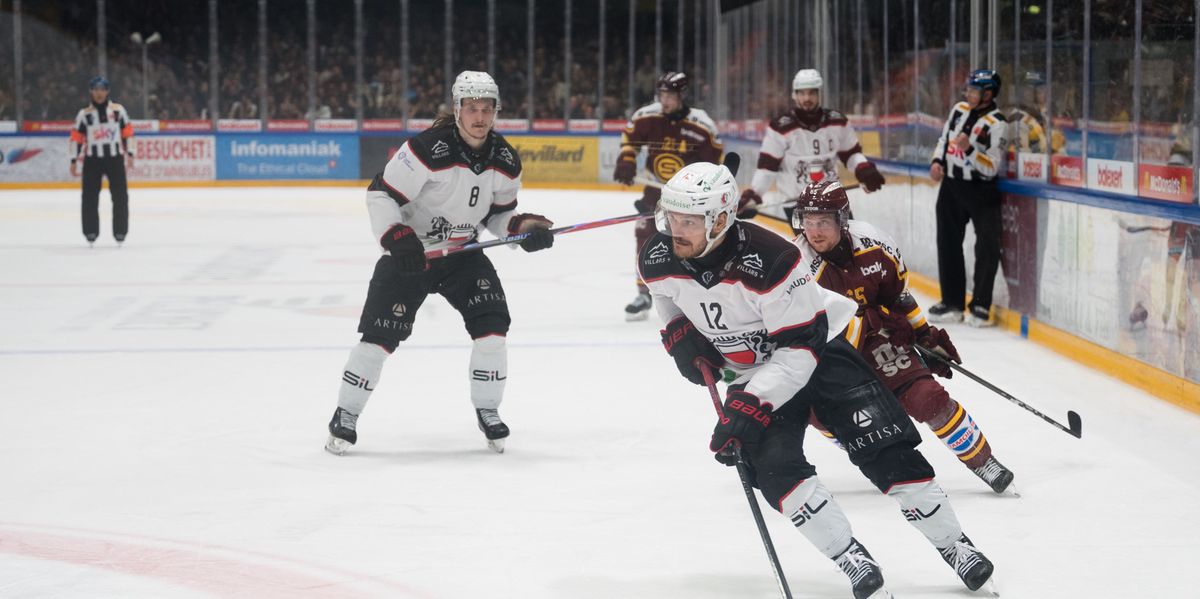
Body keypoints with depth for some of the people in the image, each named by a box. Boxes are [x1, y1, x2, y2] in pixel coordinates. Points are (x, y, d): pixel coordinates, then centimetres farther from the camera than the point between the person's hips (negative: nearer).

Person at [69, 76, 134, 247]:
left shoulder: (118, 110, 3)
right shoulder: (84, 114, 2)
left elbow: (127, 132, 6)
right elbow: (76, 138, 3)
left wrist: (129, 154, 1)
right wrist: (74, 161, 0)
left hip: (115, 158, 0)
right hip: (92, 160, 0)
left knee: (120, 196, -1)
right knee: (90, 197, -2)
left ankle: (120, 232, 7)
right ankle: (91, 232, 6)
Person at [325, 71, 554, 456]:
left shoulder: (505, 161, -5)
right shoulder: (428, 149, -24)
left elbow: (499, 213, 9)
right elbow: (380, 194, -20)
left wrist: (525, 227, -11)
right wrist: (397, 239, -31)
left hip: (462, 252, 5)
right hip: (409, 251, -4)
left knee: (491, 323, -12)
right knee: (381, 334, -8)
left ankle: (487, 412, 6)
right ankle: (345, 416, 9)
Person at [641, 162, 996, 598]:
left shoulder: (767, 260, -33)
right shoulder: (657, 260, -16)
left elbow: (801, 348, -29)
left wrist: (751, 404, -35)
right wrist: (679, 333, -5)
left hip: (818, 349, -4)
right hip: (752, 372, 4)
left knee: (885, 453, -11)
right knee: (775, 470, -19)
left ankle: (954, 546, 5)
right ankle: (854, 562, -10)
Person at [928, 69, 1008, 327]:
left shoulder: (997, 123, -15)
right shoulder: (959, 110, 5)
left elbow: (992, 167, -19)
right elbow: (943, 138, 19)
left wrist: (969, 149, -31)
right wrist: (937, 162, 2)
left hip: (981, 191, -6)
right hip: (951, 186, 6)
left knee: (987, 247, -10)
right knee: (949, 245, 9)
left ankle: (981, 306, -3)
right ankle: (952, 303, 18)